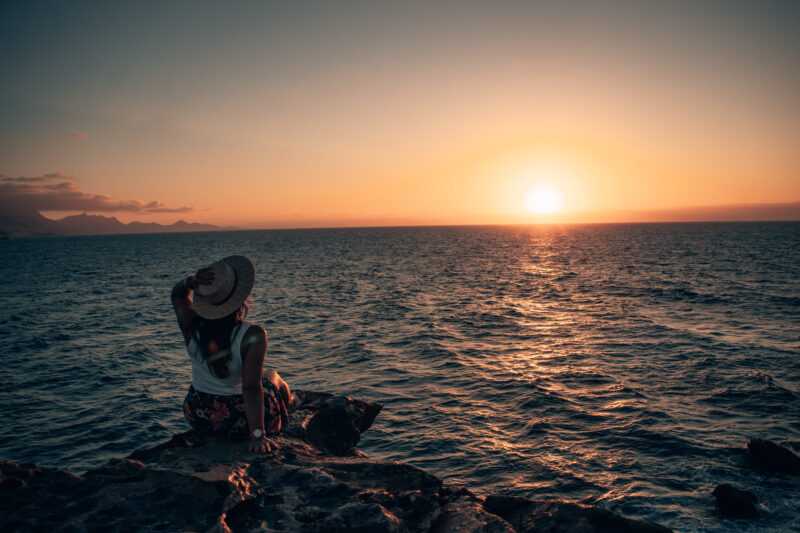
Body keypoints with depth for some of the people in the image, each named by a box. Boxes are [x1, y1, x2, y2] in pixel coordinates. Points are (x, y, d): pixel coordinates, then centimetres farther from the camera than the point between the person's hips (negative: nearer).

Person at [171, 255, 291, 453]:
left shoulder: (192, 326, -17)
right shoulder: (253, 336, -29)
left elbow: (177, 294, 2)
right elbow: (251, 387, -33)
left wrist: (192, 281, -20)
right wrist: (257, 435, -31)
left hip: (198, 418, 4)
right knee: (273, 377, 29)